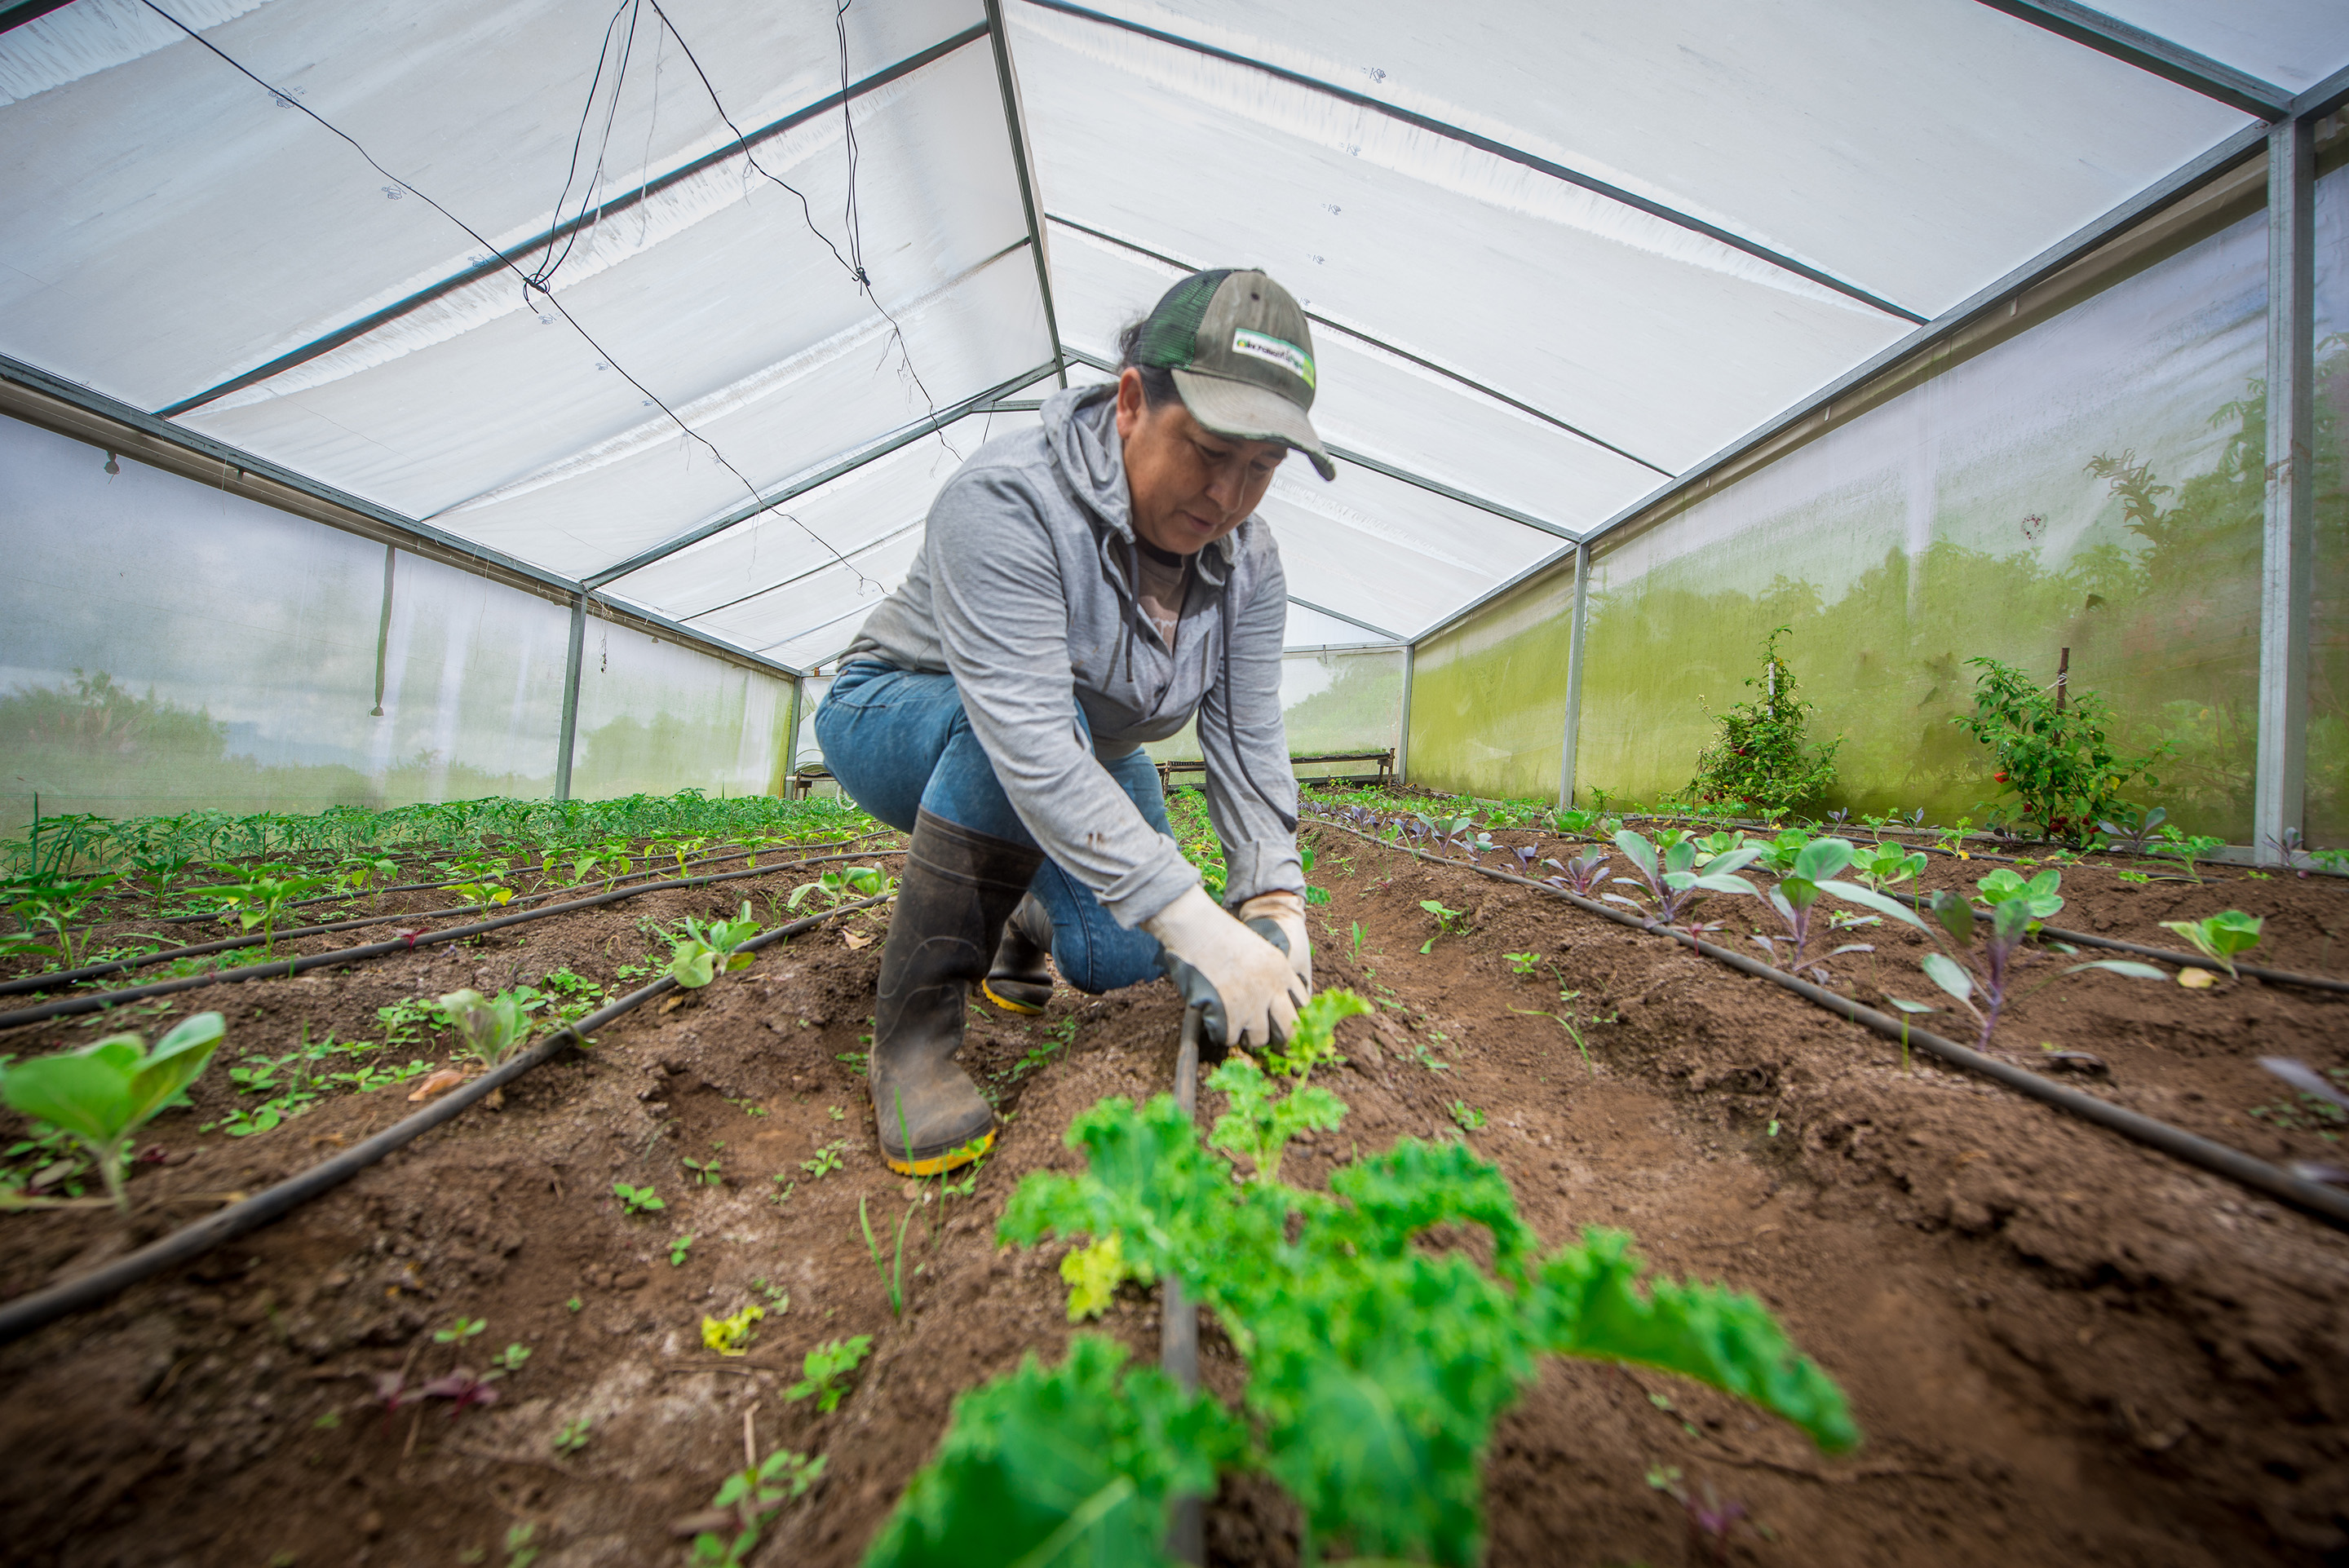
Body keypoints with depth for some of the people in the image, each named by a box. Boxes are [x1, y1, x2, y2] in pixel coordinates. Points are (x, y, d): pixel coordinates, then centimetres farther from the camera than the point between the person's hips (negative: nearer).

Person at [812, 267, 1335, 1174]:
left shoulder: (1247, 563, -12)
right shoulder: (1009, 501, -33)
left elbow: (1247, 742, -16)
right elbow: (1031, 743, -43)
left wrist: (1274, 900, -29)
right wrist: (1195, 925, -47)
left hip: (1090, 754, 6)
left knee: (1121, 958, -6)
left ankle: (1026, 925, 29)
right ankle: (911, 1031, -21)